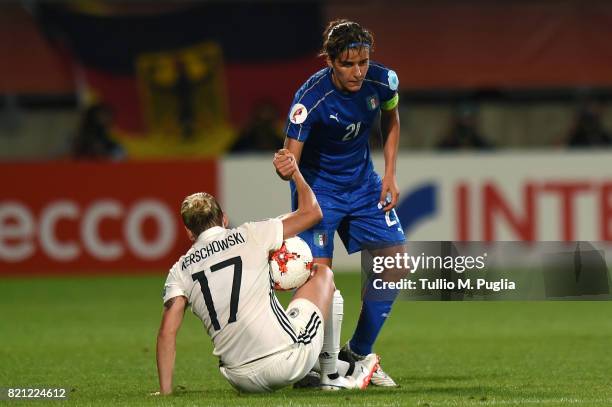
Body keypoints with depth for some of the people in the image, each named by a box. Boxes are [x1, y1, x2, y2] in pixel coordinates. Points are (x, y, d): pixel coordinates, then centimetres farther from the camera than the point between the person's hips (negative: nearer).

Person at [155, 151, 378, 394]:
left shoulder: (180, 270, 6)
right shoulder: (249, 235, 2)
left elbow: (167, 332, -3)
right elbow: (311, 212, 11)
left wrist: (165, 392, 2)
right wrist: (295, 172, 26)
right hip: (287, 362, -3)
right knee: (323, 273, 25)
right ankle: (332, 376, 27)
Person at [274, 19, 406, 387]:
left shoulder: (383, 81, -16)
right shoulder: (310, 99, -30)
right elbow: (292, 157, -29)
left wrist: (390, 175, 3)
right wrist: (285, 167, -53)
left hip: (363, 184, 5)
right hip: (317, 187, -5)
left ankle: (359, 353, 15)